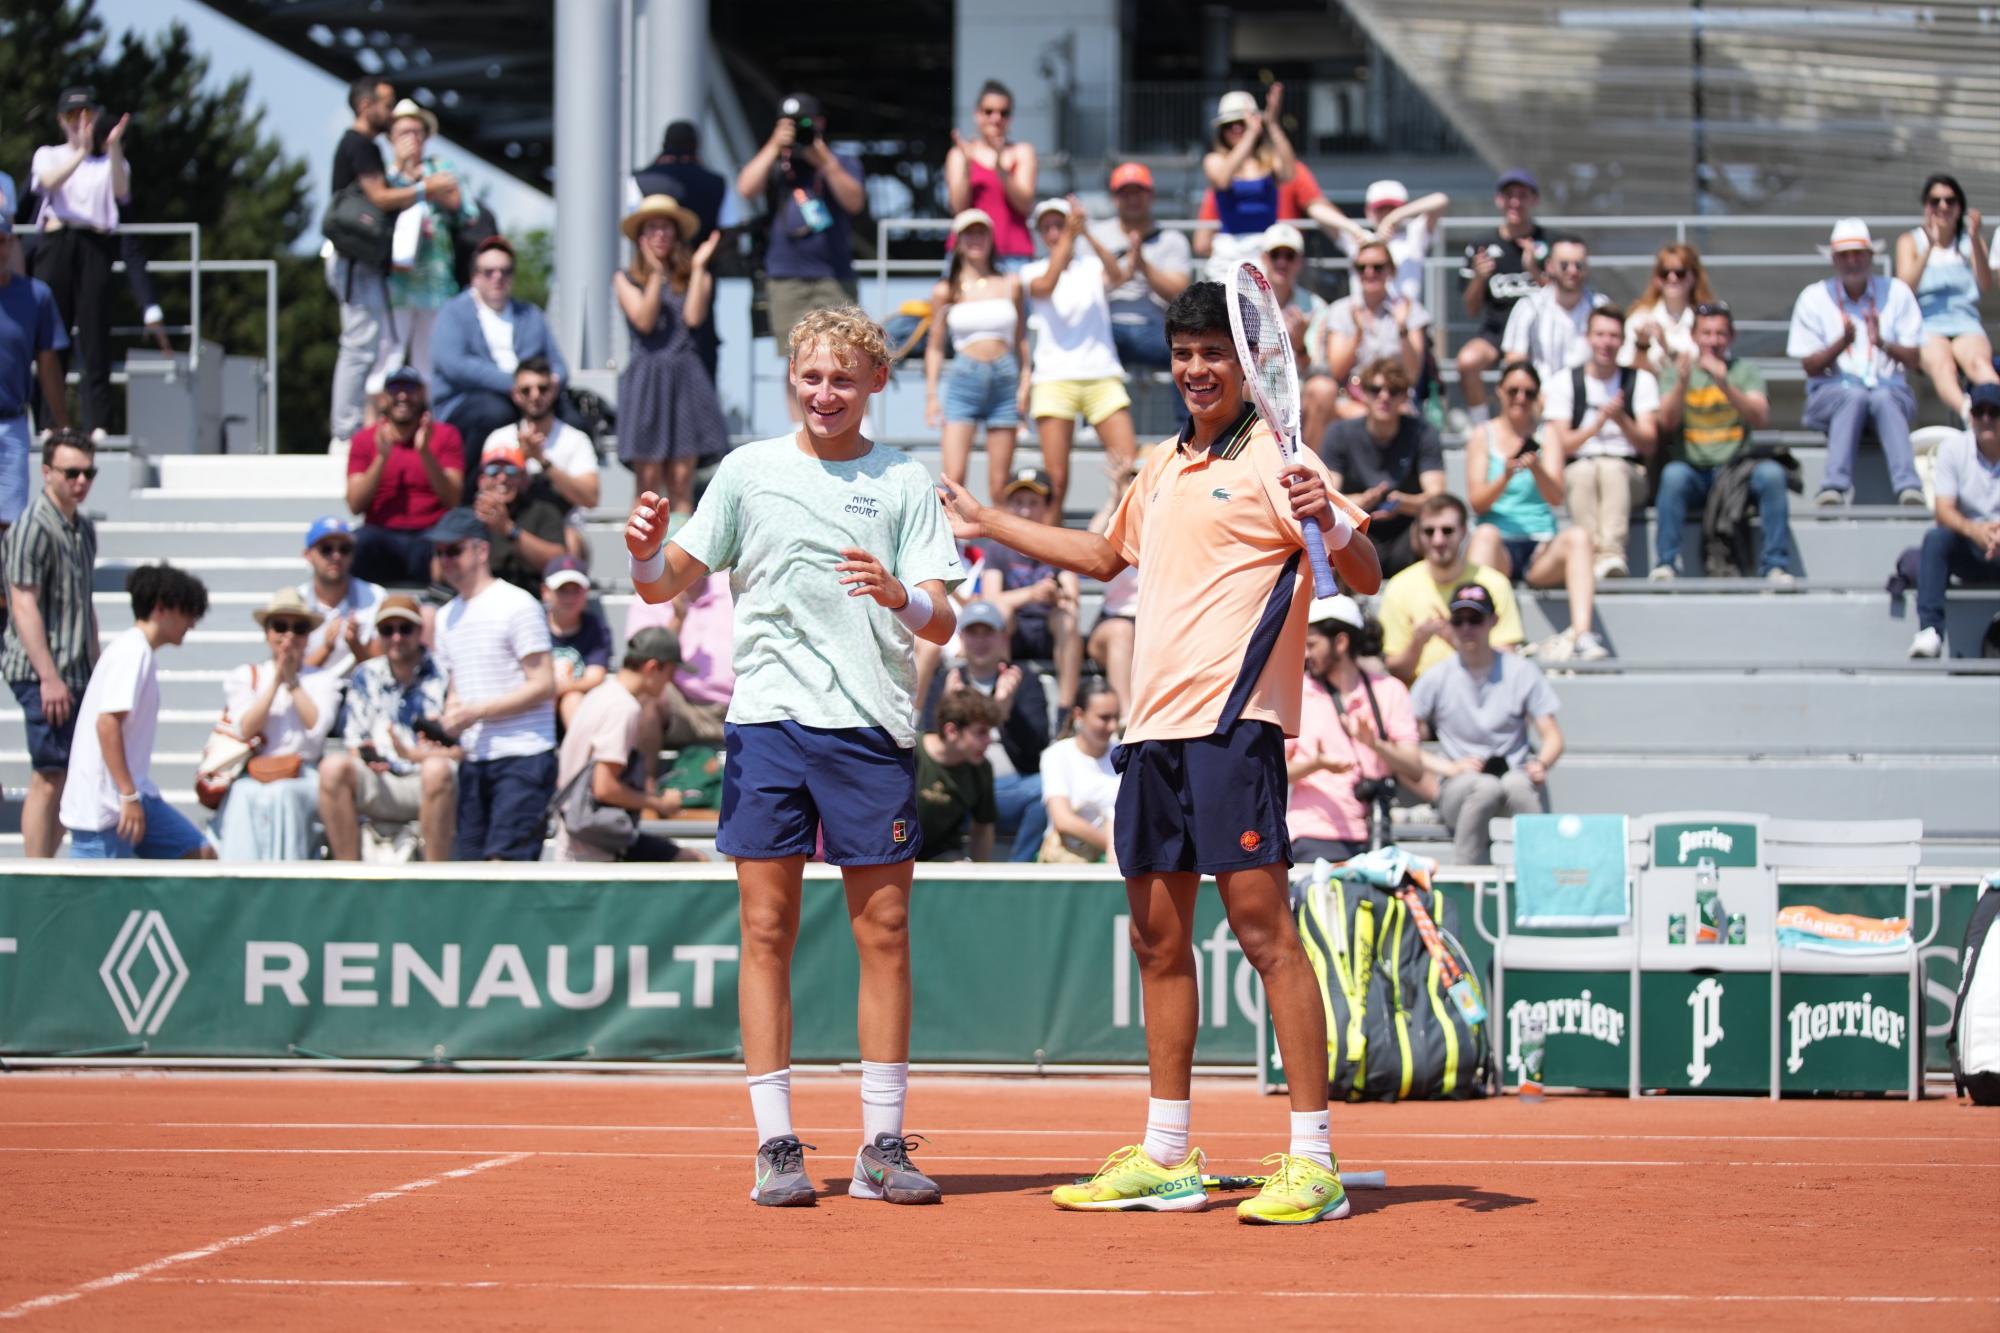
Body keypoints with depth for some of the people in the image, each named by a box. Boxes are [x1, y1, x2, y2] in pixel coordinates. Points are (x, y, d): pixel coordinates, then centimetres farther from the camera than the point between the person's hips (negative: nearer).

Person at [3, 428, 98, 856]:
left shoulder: (84, 527, 15)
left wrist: (96, 668, 22)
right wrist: (49, 677, -21)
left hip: (77, 676, 9)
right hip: (43, 676, -9)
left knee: (69, 779, 9)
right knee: (48, 778, -7)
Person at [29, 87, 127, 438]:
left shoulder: (107, 160, 18)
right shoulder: (48, 155, 17)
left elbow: (121, 191, -4)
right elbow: (50, 182, -7)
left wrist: (113, 148, -18)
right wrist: (82, 151, -20)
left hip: (96, 243, 0)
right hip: (57, 241, 0)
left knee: (95, 332, -5)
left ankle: (97, 422, -7)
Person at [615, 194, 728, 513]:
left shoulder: (692, 278, 13)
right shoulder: (626, 280, 10)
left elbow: (694, 317, -5)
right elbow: (644, 321, -5)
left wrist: (698, 268, -1)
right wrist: (656, 274, -7)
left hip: (685, 378, 1)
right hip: (646, 376, -1)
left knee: (682, 482, -3)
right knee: (649, 480, -6)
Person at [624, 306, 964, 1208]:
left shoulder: (905, 482, 7)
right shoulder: (749, 471, 9)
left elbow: (941, 623, 2)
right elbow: (664, 587, 9)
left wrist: (900, 595, -20)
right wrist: (648, 552, -13)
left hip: (873, 727, 0)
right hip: (769, 722, 0)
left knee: (884, 932, 0)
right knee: (767, 931, -1)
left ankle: (882, 1147, 6)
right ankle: (776, 1147, 3)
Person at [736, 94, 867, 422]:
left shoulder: (843, 163, 11)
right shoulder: (773, 164, 13)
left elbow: (855, 202, -6)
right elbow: (746, 188, -5)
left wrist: (824, 161, -14)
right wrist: (775, 147, -9)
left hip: (834, 279, -1)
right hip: (786, 281, 1)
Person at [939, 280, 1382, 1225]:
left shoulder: (1273, 462, -5)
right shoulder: (1161, 470, 19)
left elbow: (1366, 579, -13)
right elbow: (1105, 555, 38)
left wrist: (1329, 520, -33)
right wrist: (988, 525, 42)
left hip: (1233, 725, -8)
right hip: (1154, 727, 8)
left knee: (1263, 929, -12)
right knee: (1158, 939, 11)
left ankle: (1313, 1163, -11)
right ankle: (1164, 1159, 18)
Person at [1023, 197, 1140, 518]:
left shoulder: (1093, 267, 11)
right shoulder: (1034, 272, 10)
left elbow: (1116, 274, -12)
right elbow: (1047, 286, -13)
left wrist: (1087, 234, -25)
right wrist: (1069, 235, -20)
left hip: (1102, 378, 1)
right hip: (1055, 380, -1)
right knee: (1056, 480, -7)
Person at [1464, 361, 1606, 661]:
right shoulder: (1483, 435, 10)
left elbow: (1556, 497, -3)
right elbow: (1477, 502, 0)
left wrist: (1537, 469, -24)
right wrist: (1506, 476, -20)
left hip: (1542, 549, 1)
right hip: (1500, 547, -1)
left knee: (1578, 537, -29)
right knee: (1486, 534, -34)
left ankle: (1582, 634, -45)